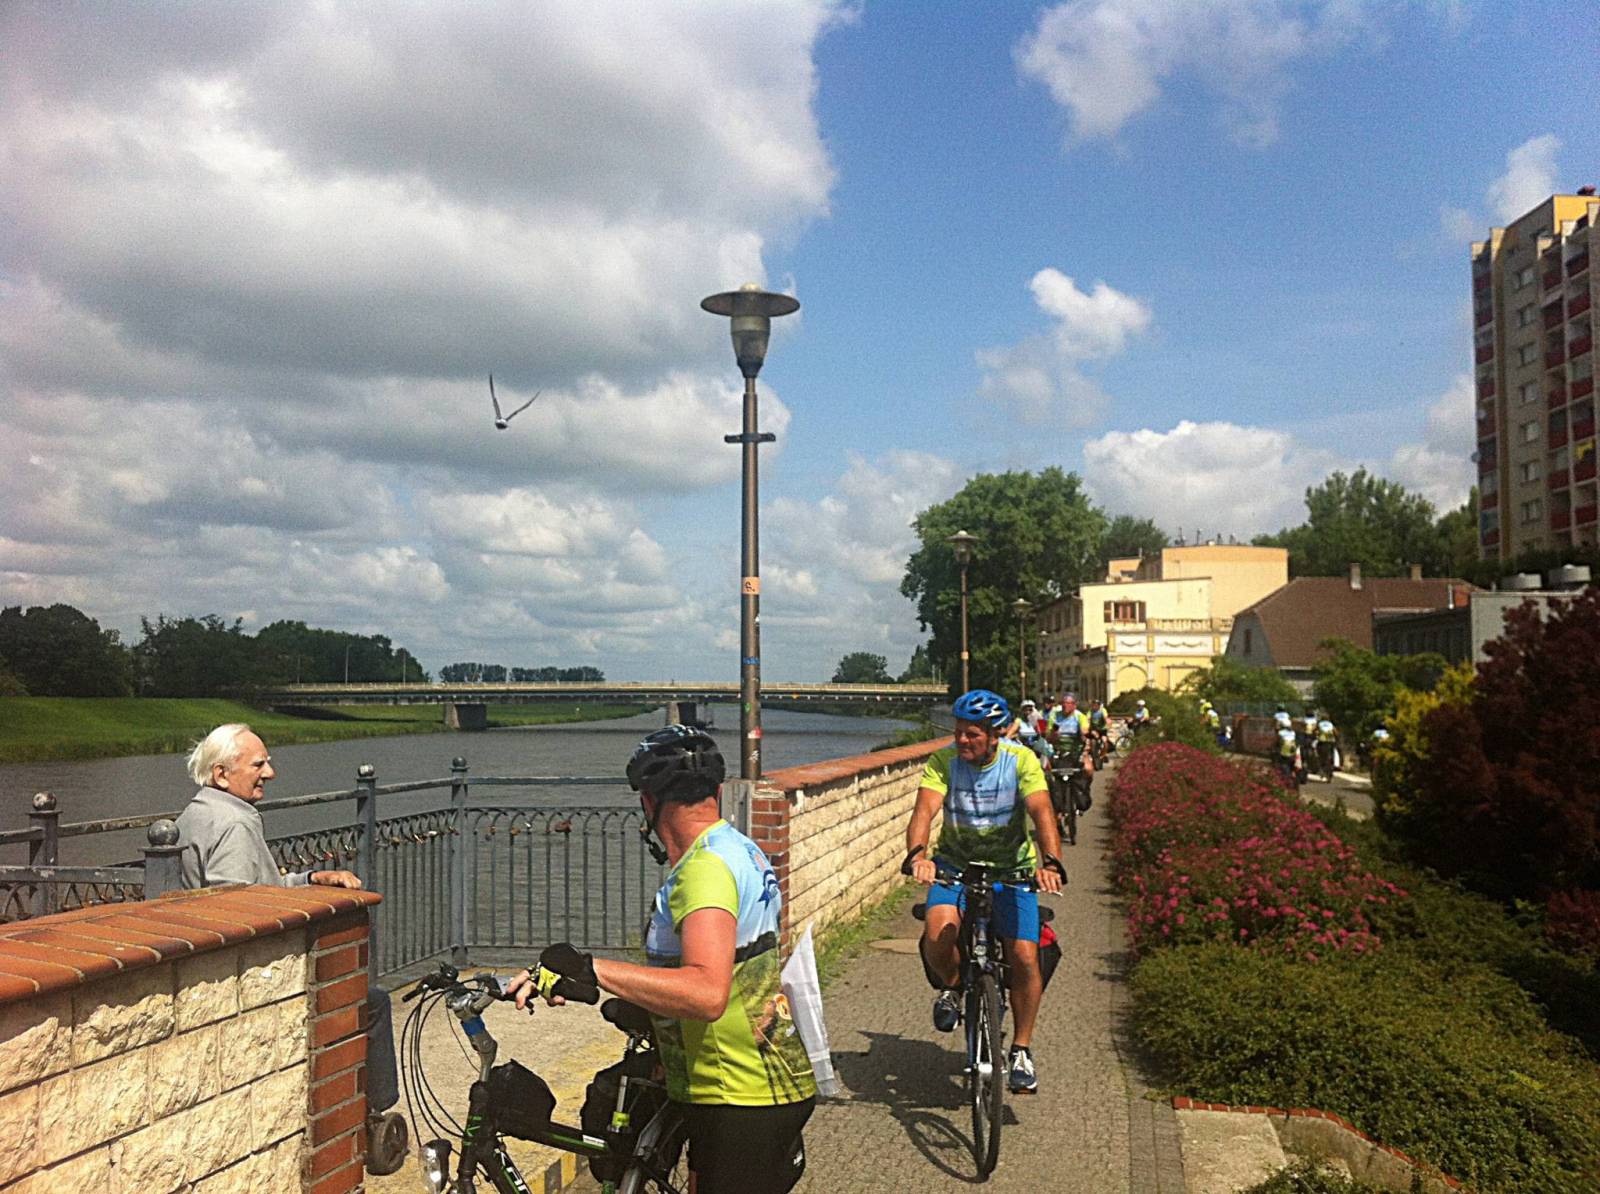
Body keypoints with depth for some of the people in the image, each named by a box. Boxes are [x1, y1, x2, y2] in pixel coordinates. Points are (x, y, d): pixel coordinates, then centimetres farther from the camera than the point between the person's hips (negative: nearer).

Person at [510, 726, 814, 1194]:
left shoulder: (707, 866, -23)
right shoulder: (742, 850, 10)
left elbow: (707, 993, -37)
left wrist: (590, 969, -38)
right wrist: (641, 1009, 30)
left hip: (742, 1104, -10)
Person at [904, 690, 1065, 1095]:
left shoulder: (1021, 761, -15)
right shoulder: (943, 762, -13)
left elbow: (1042, 813, -26)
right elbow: (925, 810, -27)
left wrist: (1050, 862, -44)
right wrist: (918, 854, -47)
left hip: (1011, 868, 0)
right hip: (955, 864, 0)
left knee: (1025, 956, -11)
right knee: (939, 933, -28)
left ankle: (1021, 1050, 12)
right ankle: (951, 987, 7)